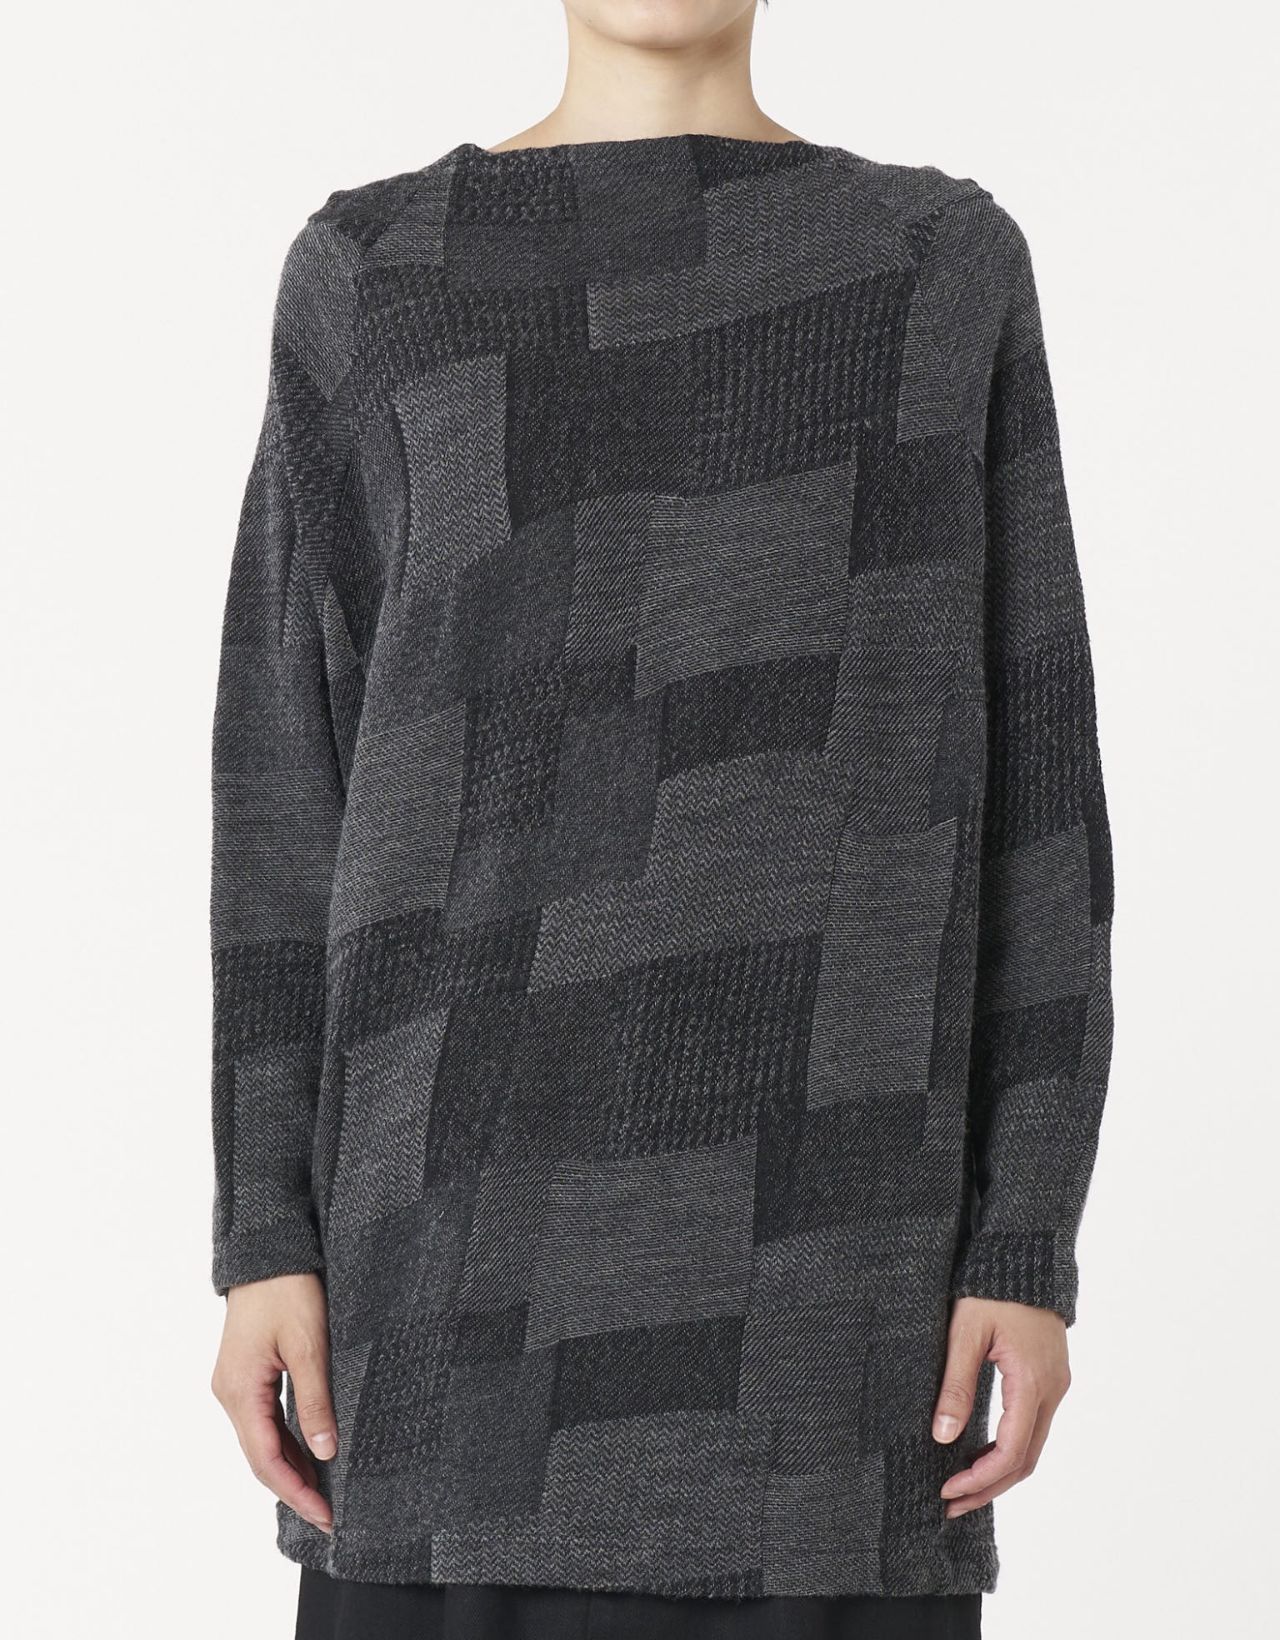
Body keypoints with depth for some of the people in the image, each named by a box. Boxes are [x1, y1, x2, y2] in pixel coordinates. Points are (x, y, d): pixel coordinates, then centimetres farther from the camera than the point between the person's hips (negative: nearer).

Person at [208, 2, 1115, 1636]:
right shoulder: (369, 276, 9)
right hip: (473, 1213, 1)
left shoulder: (949, 270, 8)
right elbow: (291, 775, 6)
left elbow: (1026, 781, 5)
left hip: (819, 1213, 0)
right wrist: (265, 1241, -1)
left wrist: (1029, 1245, -2)